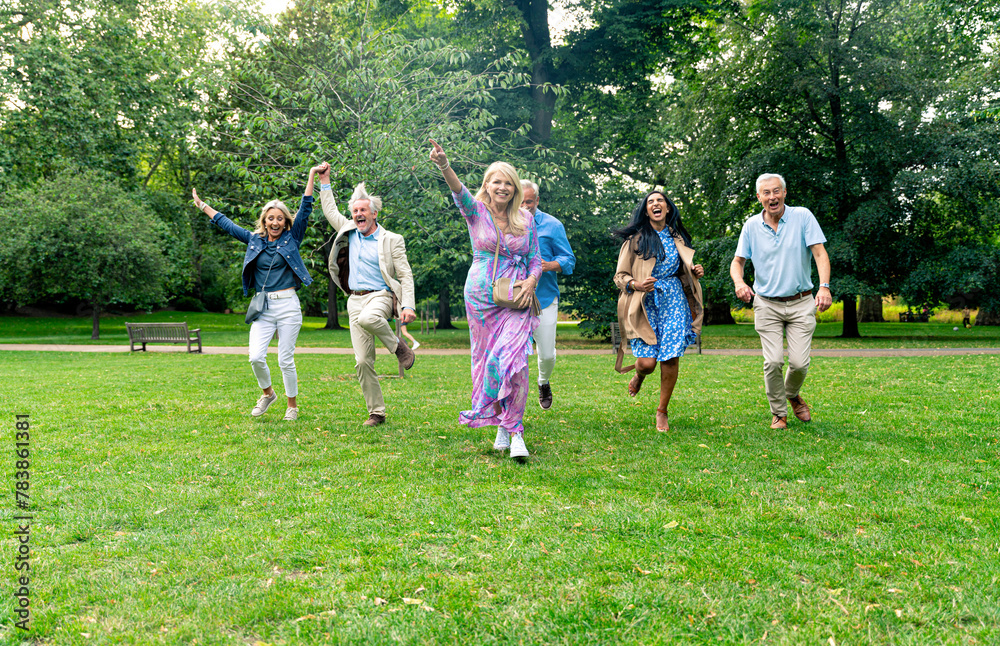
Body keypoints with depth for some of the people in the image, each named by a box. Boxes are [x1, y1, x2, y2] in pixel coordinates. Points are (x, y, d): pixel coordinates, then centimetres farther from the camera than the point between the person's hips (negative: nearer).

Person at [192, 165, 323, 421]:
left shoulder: (291, 239, 3)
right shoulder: (255, 240, 12)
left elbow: (305, 210, -2)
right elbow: (227, 224, 22)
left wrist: (312, 177, -6)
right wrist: (202, 206, 29)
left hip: (288, 306, -3)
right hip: (263, 307, 3)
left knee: (286, 360, 0)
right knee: (256, 357, -9)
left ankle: (292, 405, 17)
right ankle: (267, 393, 20)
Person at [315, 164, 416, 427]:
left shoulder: (391, 240, -1)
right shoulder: (349, 232, 14)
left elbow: (405, 275, -5)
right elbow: (330, 211, 28)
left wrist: (409, 306, -17)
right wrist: (324, 181, 25)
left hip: (381, 296, -5)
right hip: (355, 300, 5)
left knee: (367, 318, -41)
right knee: (362, 361, -2)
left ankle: (398, 346, -14)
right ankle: (376, 413, 8)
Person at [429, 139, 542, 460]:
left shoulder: (525, 219, 7)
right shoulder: (476, 212, 0)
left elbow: (535, 258, 13)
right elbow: (460, 193, -22)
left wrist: (531, 280, -9)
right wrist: (444, 167, -42)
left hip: (516, 301, 0)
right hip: (481, 296, 0)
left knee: (513, 360, -15)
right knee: (486, 359, 7)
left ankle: (515, 432, -8)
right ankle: (501, 426, 23)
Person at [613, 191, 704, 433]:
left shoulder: (677, 237, 14)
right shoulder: (635, 239, 1)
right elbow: (620, 275, 2)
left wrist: (694, 271, 5)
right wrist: (636, 284, -18)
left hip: (673, 300, 3)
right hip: (645, 302, -3)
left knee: (671, 356, -7)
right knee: (647, 361, -12)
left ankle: (662, 411, 12)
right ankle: (639, 375, 29)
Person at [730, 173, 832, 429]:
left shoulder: (802, 216, -4)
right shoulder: (751, 226, 2)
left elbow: (819, 253, -9)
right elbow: (738, 261, 8)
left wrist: (824, 286, -25)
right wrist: (739, 282, -15)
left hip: (801, 304, -1)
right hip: (767, 305, 1)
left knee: (799, 362, -5)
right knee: (773, 361, -9)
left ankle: (793, 395, 29)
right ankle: (779, 413, 11)